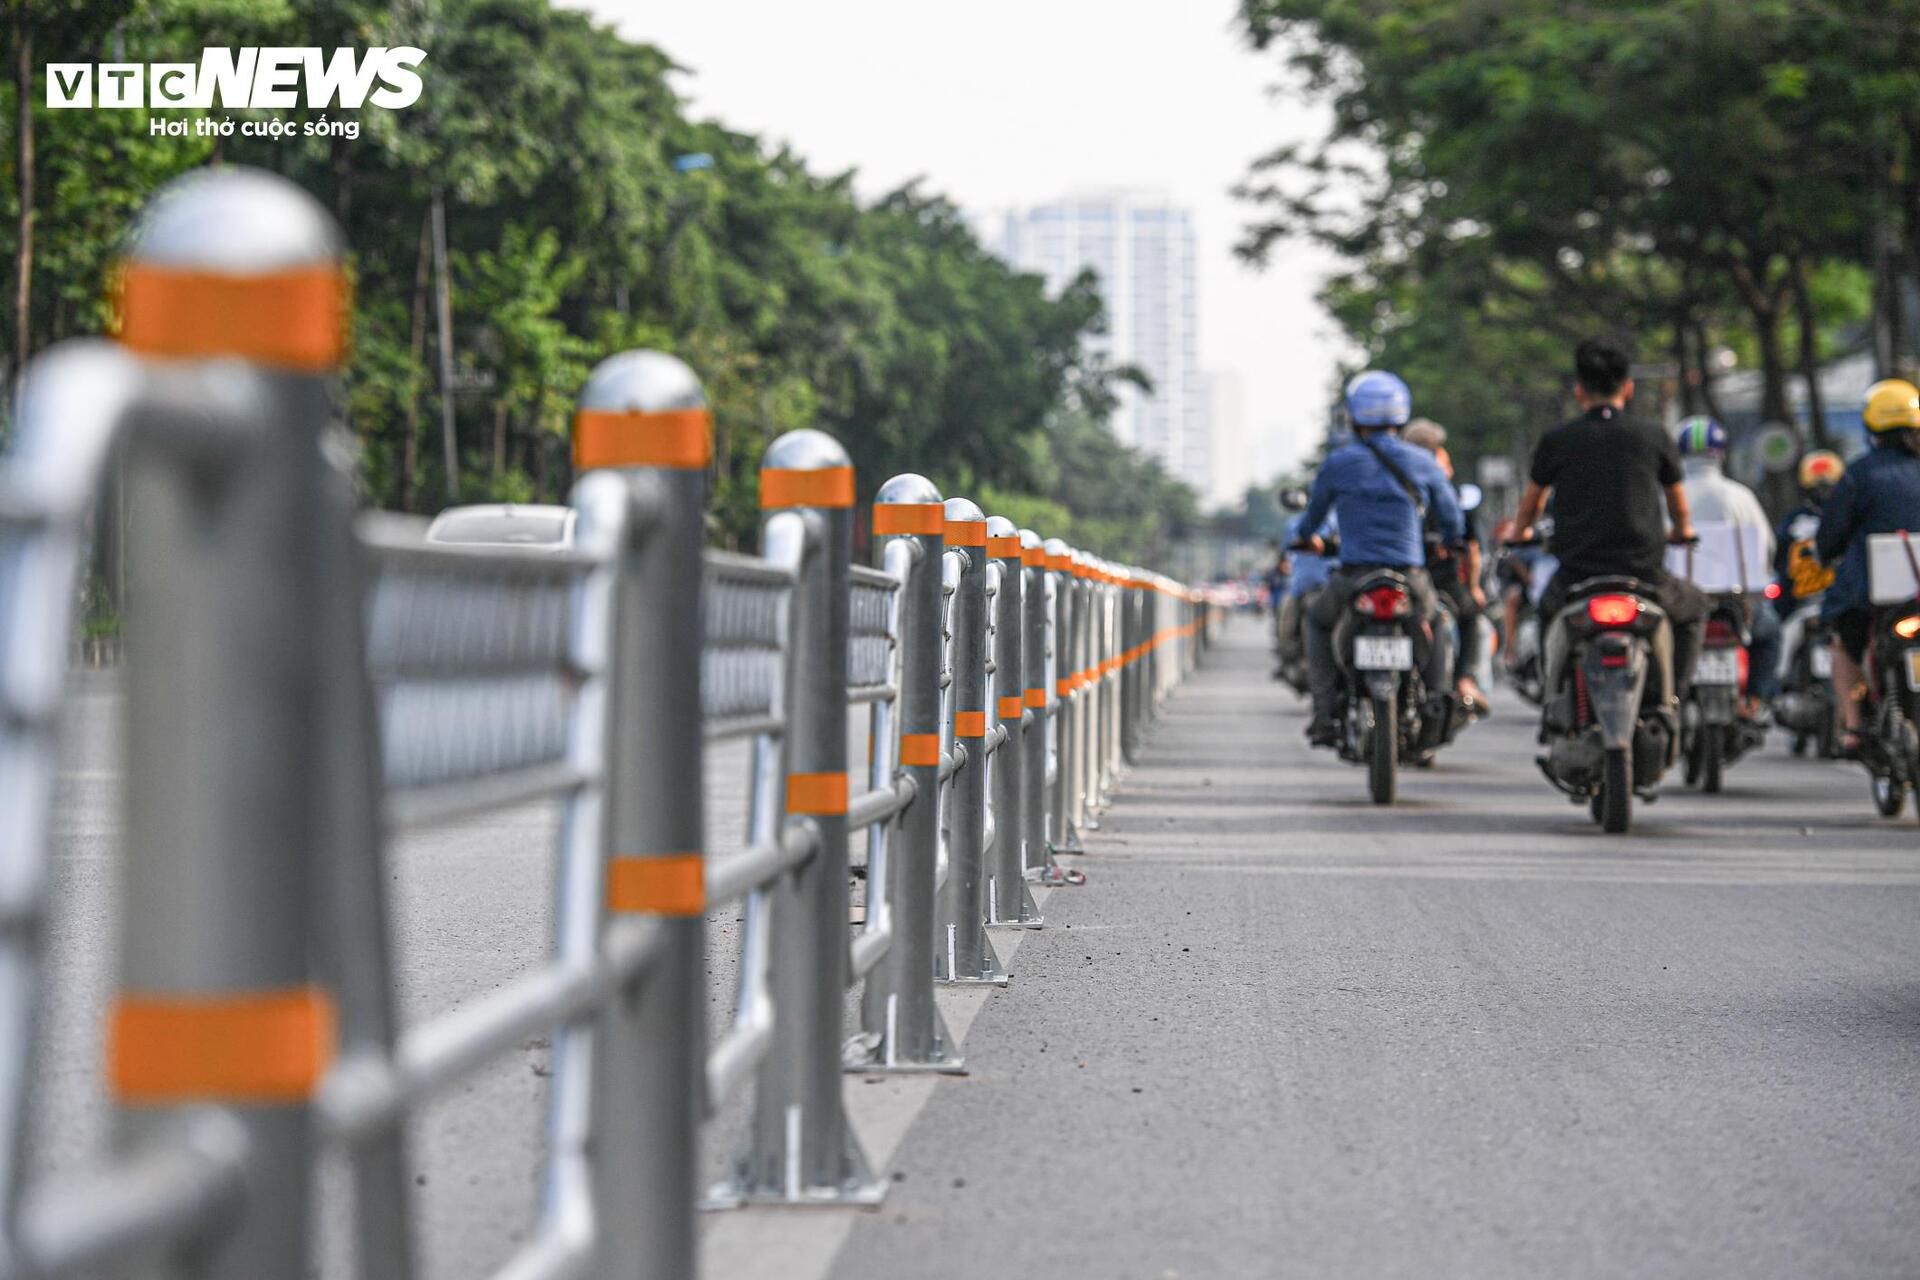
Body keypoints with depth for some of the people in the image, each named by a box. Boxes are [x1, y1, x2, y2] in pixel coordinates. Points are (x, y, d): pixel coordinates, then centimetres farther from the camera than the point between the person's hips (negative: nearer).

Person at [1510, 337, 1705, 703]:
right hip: (1643, 575, -1)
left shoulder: (1556, 441, 1)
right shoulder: (1653, 439, 3)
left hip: (1576, 577, 1)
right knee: (1693, 607, 29)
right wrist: (1681, 532, 44)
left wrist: (1521, 532, 43)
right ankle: (1671, 695, 13)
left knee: (1548, 608, 35)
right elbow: (1679, 510, 20)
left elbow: (1530, 505, 19)